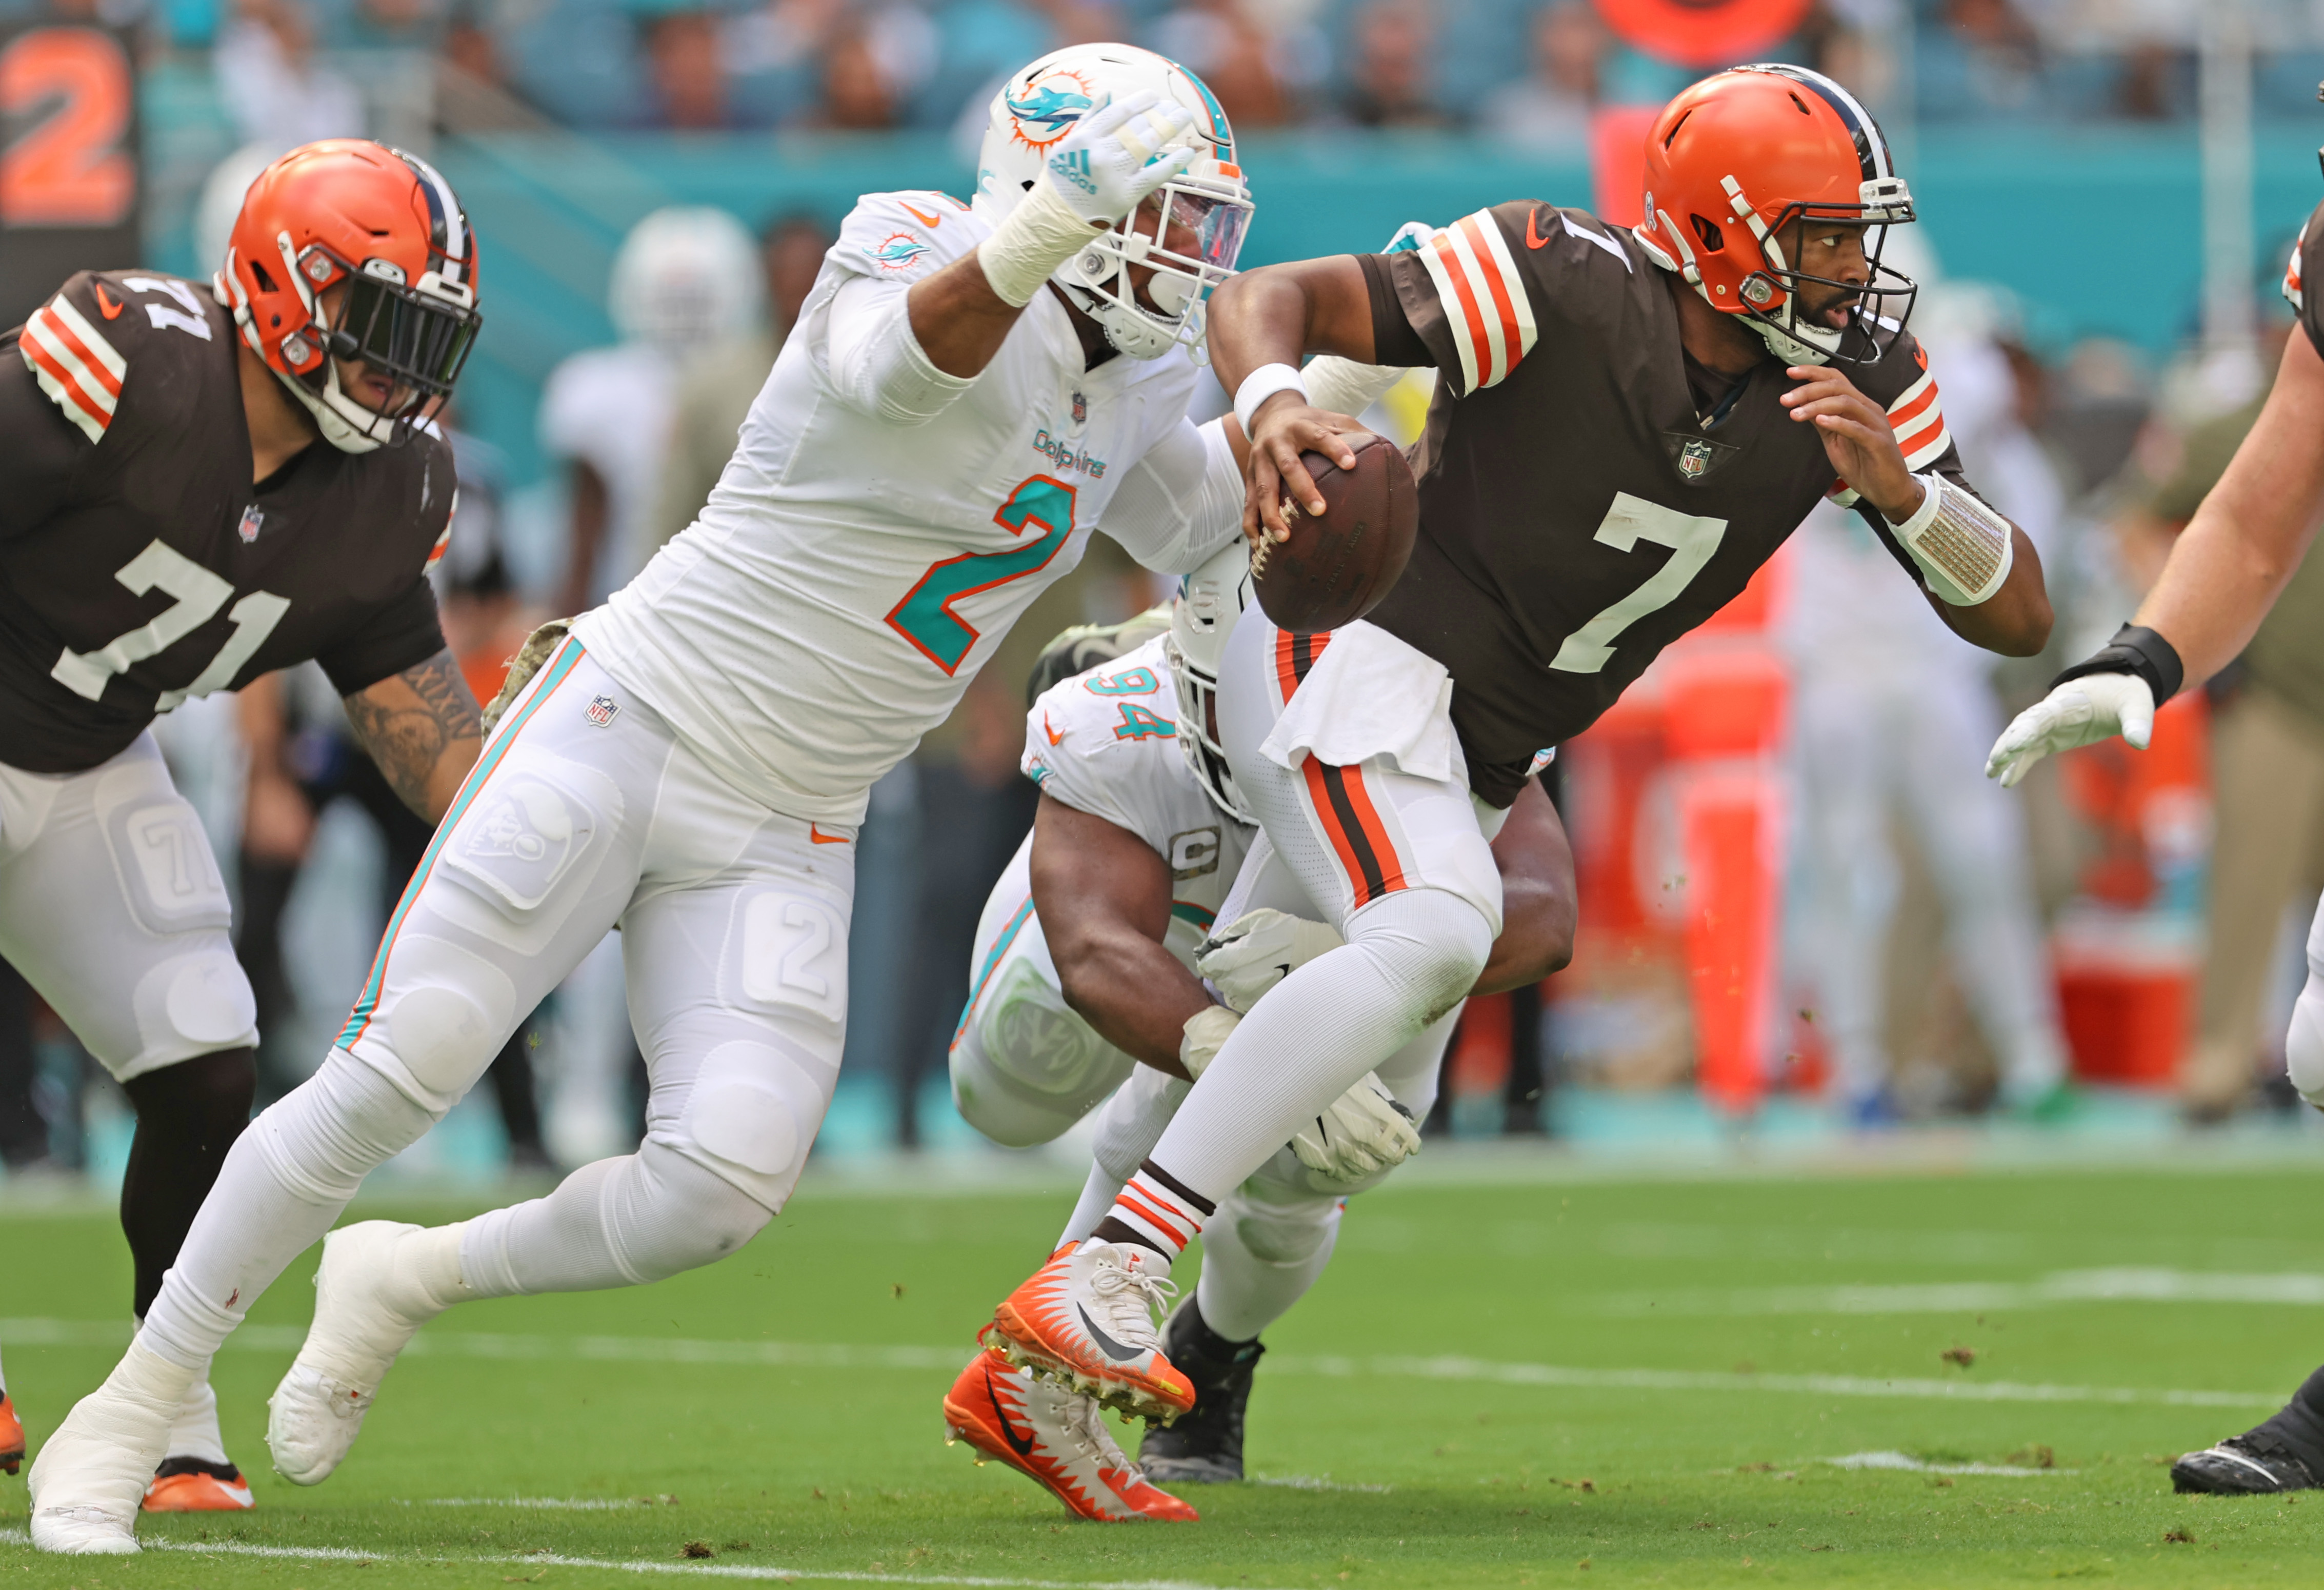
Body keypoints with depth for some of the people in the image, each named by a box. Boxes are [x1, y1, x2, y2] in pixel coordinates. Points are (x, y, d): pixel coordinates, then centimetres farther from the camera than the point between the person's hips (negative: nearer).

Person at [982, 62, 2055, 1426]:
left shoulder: (1864, 379, -4)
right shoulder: (1568, 289, -21)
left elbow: (2019, 617, -4)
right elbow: (1266, 300, -22)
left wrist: (1896, 487, -23)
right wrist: (1273, 404, -45)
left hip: (1468, 766, 8)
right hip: (1356, 658, -8)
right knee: (1433, 938, -33)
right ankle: (1101, 1283, -36)